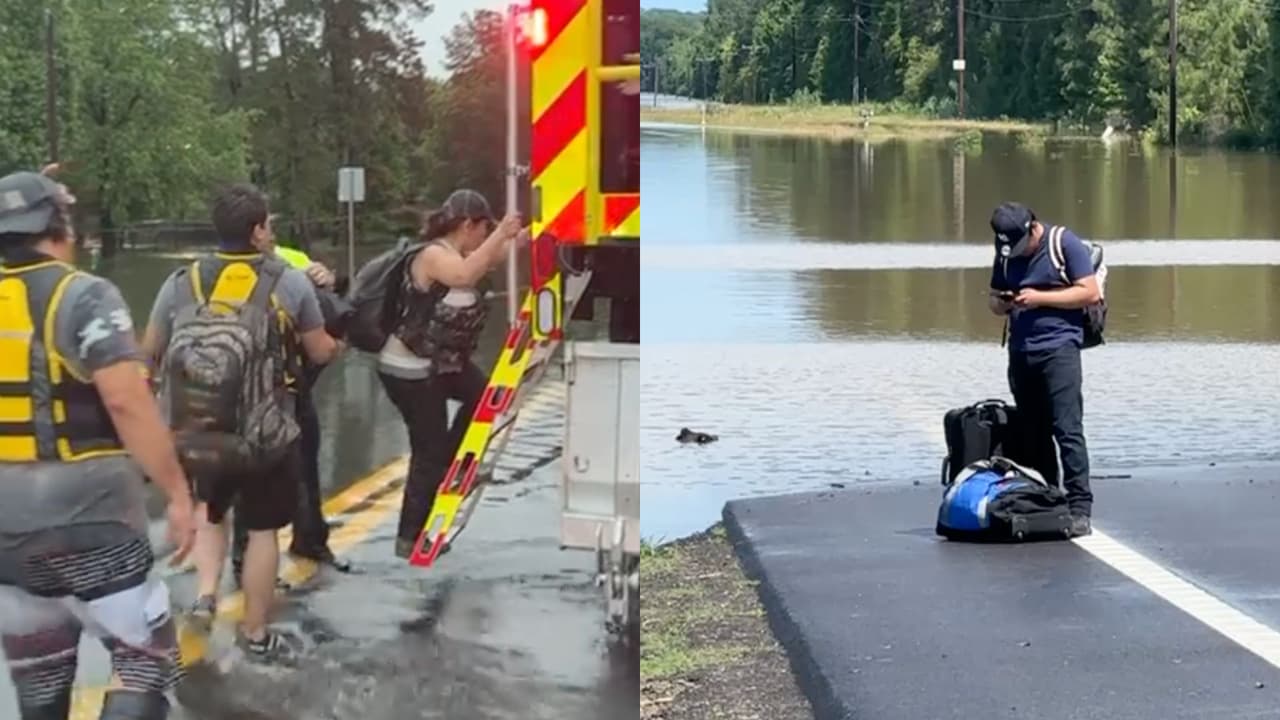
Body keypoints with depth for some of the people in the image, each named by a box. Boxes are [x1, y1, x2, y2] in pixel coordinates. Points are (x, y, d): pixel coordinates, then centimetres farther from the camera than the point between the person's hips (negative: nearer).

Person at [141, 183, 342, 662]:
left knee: (208, 511, 26)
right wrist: (337, 347, 27)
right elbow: (321, 352, 3)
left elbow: (150, 352, 9)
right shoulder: (291, 283, -8)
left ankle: (205, 595, 7)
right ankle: (255, 634, 20)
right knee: (262, 529, 11)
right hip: (269, 432, -2)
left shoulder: (181, 283, -4)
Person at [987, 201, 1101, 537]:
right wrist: (1001, 304, -2)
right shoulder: (1005, 254, 14)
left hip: (1059, 348, -6)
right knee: (1034, 435, 6)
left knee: (1067, 431, -11)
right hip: (1020, 353, 6)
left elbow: (1090, 292, -8)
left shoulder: (1065, 243, -3)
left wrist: (1040, 298, -14)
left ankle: (1079, 508, -12)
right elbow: (995, 298, 23)